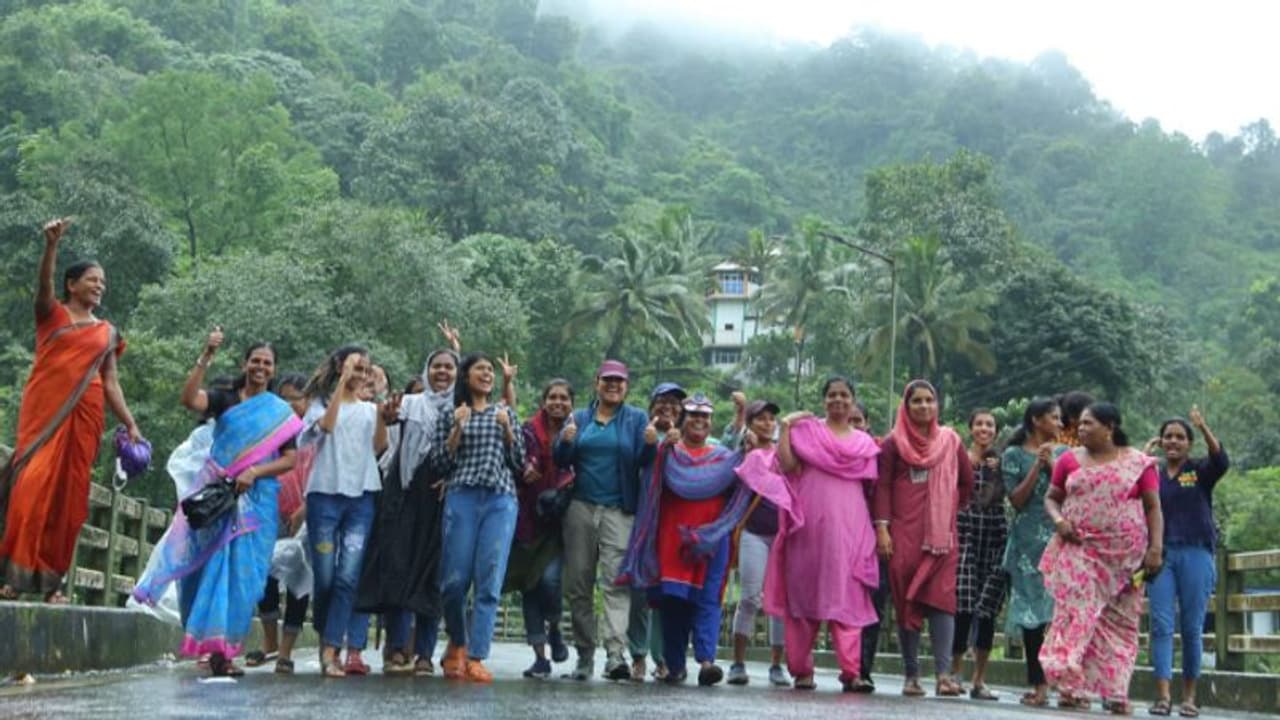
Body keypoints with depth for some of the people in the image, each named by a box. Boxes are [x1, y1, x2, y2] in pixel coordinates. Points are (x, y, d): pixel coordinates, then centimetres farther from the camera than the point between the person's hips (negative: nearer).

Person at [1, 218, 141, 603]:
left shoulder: (107, 333, 16)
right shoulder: (52, 314, 8)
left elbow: (110, 383, 14)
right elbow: (43, 284, -12)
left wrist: (131, 425, 5)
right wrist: (52, 244, -29)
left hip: (84, 418, 3)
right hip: (43, 411, -3)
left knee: (68, 497, 1)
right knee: (32, 488, -13)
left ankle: (51, 580, 4)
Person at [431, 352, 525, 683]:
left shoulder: (505, 413, 19)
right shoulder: (450, 416, 13)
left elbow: (520, 463, 14)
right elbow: (439, 464, 6)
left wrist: (507, 429, 1)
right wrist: (457, 429, -4)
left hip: (501, 500, 1)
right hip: (462, 498, -1)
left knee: (490, 581, -7)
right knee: (455, 579, -4)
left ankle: (475, 657, -4)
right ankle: (457, 643, 22)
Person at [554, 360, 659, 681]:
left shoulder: (637, 419, 9)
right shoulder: (579, 418, 15)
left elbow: (642, 461, -1)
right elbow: (562, 461, 7)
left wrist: (650, 444, -22)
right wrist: (566, 441, -14)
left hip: (619, 510, -3)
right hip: (581, 507, 3)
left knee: (617, 580, -14)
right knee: (578, 581, 5)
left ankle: (616, 652, -21)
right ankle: (584, 654, 14)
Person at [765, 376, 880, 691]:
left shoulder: (865, 442, 18)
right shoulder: (806, 430, 9)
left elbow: (870, 489, 18)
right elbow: (786, 464, -5)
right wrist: (785, 426, -5)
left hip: (850, 526, 2)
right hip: (810, 523, -1)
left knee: (847, 595, -6)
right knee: (804, 594, 0)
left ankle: (851, 670, -10)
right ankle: (802, 669, 5)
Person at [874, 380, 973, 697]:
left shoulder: (950, 440, 12)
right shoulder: (894, 443, 5)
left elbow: (966, 482, 18)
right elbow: (882, 486, 0)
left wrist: (950, 508, 9)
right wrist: (882, 528, -8)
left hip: (941, 532, 1)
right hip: (904, 533, -1)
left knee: (941, 597, -9)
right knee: (907, 602, 0)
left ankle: (944, 674, -13)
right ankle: (911, 675, 4)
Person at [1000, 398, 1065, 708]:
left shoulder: (1062, 453, 14)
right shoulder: (1014, 455, 6)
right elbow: (1016, 500, -2)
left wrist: (1052, 464, -4)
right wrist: (1037, 465, -7)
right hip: (1029, 541, -2)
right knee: (1031, 611, -3)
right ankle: (1038, 684, 1)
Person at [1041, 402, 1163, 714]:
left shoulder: (1138, 463, 3)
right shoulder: (1069, 460, 8)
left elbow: (1153, 507, 2)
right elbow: (1051, 498, 15)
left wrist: (1156, 547, -7)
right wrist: (1058, 521, -6)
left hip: (1125, 555, -1)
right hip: (1079, 551, 1)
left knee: (1120, 623, 2)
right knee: (1076, 614, -8)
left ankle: (1115, 692, 8)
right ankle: (1072, 686, -8)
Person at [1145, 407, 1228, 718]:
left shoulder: (1200, 470, 6)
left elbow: (1221, 461, -18)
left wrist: (1204, 428, -27)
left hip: (1195, 554, -1)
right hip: (1161, 553, 1)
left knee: (1192, 628, 4)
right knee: (1161, 625, -6)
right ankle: (1162, 695, -8)